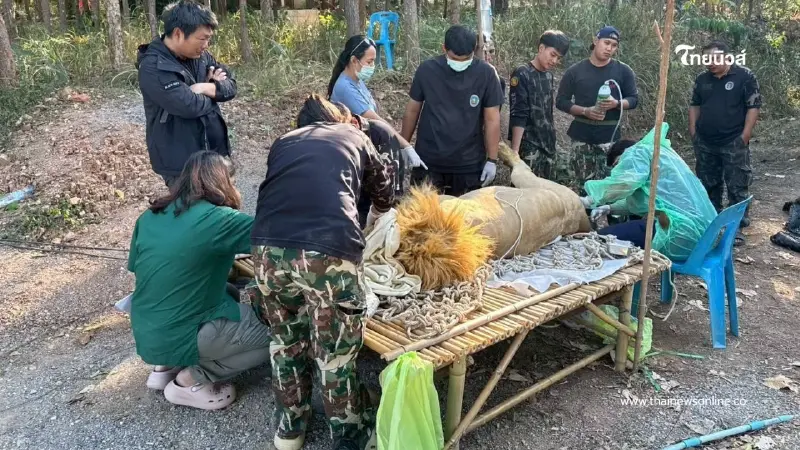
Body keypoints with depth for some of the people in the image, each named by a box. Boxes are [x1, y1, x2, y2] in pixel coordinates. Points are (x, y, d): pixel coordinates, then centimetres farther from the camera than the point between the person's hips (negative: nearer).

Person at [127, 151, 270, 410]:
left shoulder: (149, 217, 4)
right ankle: (191, 380, 1)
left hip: (145, 335, 8)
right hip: (178, 338, -8)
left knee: (230, 295, 24)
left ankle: (166, 367, 17)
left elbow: (135, 267, 16)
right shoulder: (216, 219, -17)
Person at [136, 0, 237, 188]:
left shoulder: (200, 56, 4)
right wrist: (213, 91, -8)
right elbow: (189, 105, -28)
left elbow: (231, 85, 5)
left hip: (214, 153, 8)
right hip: (181, 162, -7)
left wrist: (208, 88, -16)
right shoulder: (153, 68, -19)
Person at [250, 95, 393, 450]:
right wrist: (371, 227, 62)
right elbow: (384, 194, 41)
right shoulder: (354, 137, 27)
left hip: (269, 247, 3)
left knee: (286, 340, 24)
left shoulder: (283, 142, 30)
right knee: (336, 353, 13)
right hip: (329, 250, -3)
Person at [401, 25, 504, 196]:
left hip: (469, 164, 0)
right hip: (428, 161, 1)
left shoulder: (486, 74, -7)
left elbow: (492, 119, -3)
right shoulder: (427, 70, -5)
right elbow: (412, 111, 5)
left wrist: (492, 159, -4)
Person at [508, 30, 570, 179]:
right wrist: (514, 150, -20)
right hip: (529, 146, -7)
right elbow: (518, 116, -16)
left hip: (548, 144, 7)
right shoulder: (522, 74, -10)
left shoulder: (549, 76, 12)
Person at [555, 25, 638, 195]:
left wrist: (616, 103, -15)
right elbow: (561, 101, 3)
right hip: (581, 135, 0)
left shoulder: (623, 71, 5)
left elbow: (633, 99, 7)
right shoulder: (575, 71, 3)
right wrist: (585, 111, -13)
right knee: (574, 182, -2)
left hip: (609, 136, 0)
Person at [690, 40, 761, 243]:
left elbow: (753, 107, -8)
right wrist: (693, 132, 8)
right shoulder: (702, 79, 7)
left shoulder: (745, 76, -7)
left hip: (734, 143, -5)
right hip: (704, 143, 5)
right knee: (708, 185, 14)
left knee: (737, 188, -2)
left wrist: (744, 136, -13)